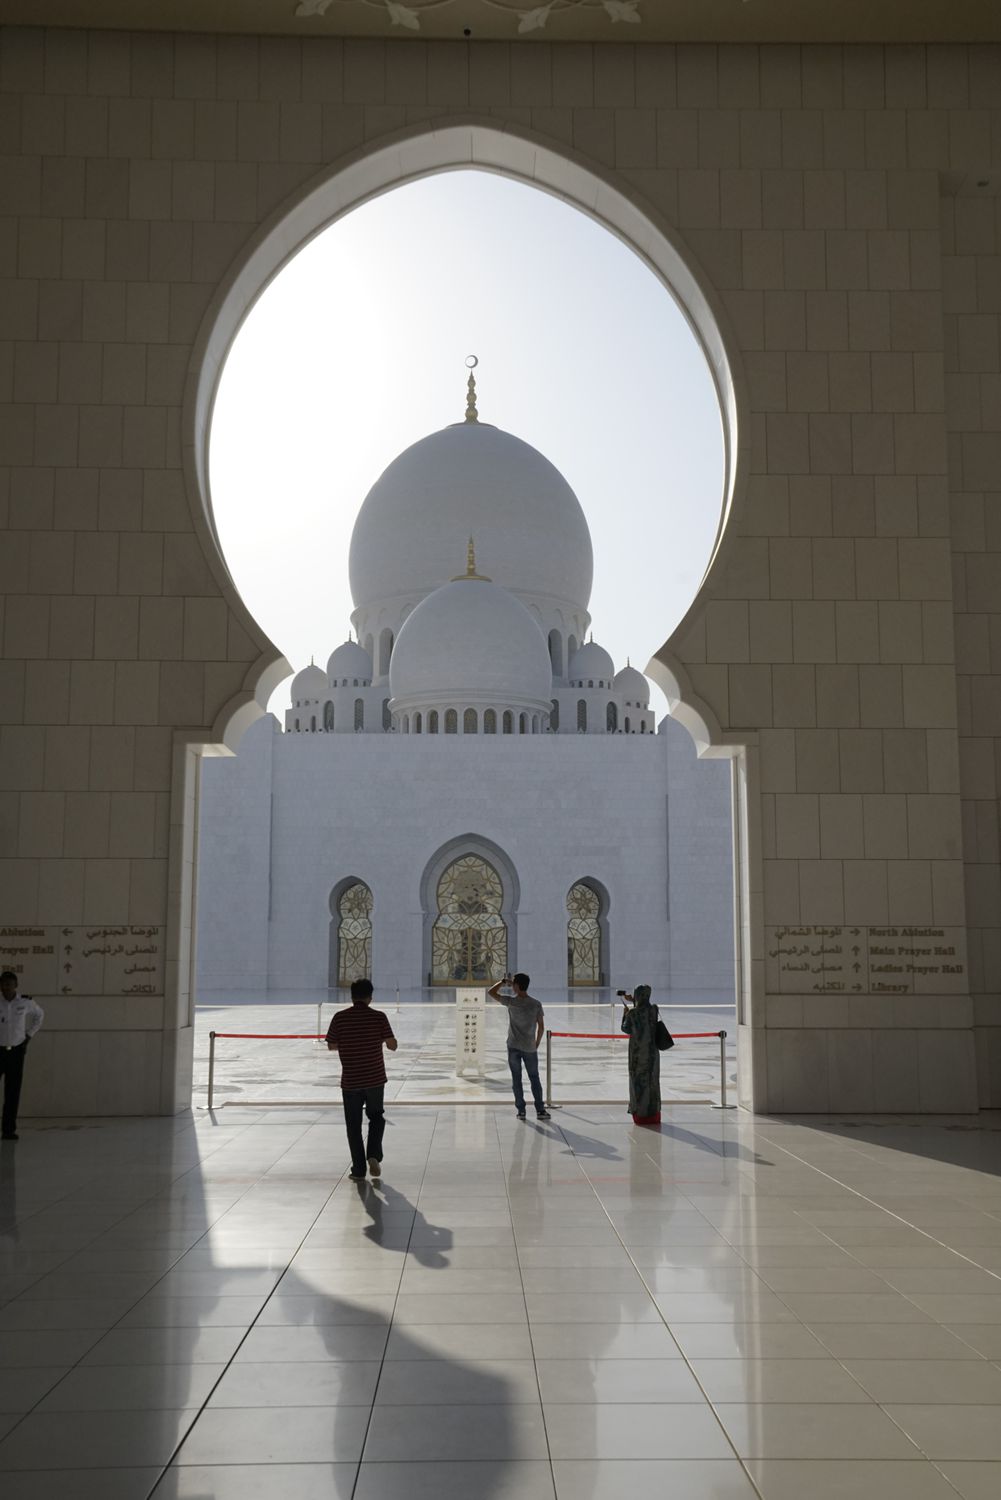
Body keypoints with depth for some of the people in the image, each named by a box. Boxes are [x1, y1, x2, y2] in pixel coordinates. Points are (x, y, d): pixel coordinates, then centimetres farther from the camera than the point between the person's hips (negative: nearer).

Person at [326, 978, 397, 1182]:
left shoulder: (340, 1018, -6)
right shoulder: (379, 1017, -8)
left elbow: (331, 1046, 1)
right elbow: (392, 1045, -7)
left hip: (350, 1081, 0)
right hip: (375, 1078, 0)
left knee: (353, 1125, 10)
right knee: (376, 1117, 21)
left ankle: (359, 1170, 11)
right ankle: (373, 1155, 3)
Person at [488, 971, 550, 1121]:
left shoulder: (511, 1002, -10)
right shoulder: (536, 1004, -5)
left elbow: (491, 992, -2)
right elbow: (541, 1026, -1)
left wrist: (503, 981, 9)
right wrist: (537, 1043, 11)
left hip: (514, 1047, -1)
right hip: (530, 1048, 1)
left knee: (516, 1079, 8)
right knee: (534, 1079, 11)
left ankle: (521, 1110, 7)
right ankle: (540, 1110, 9)